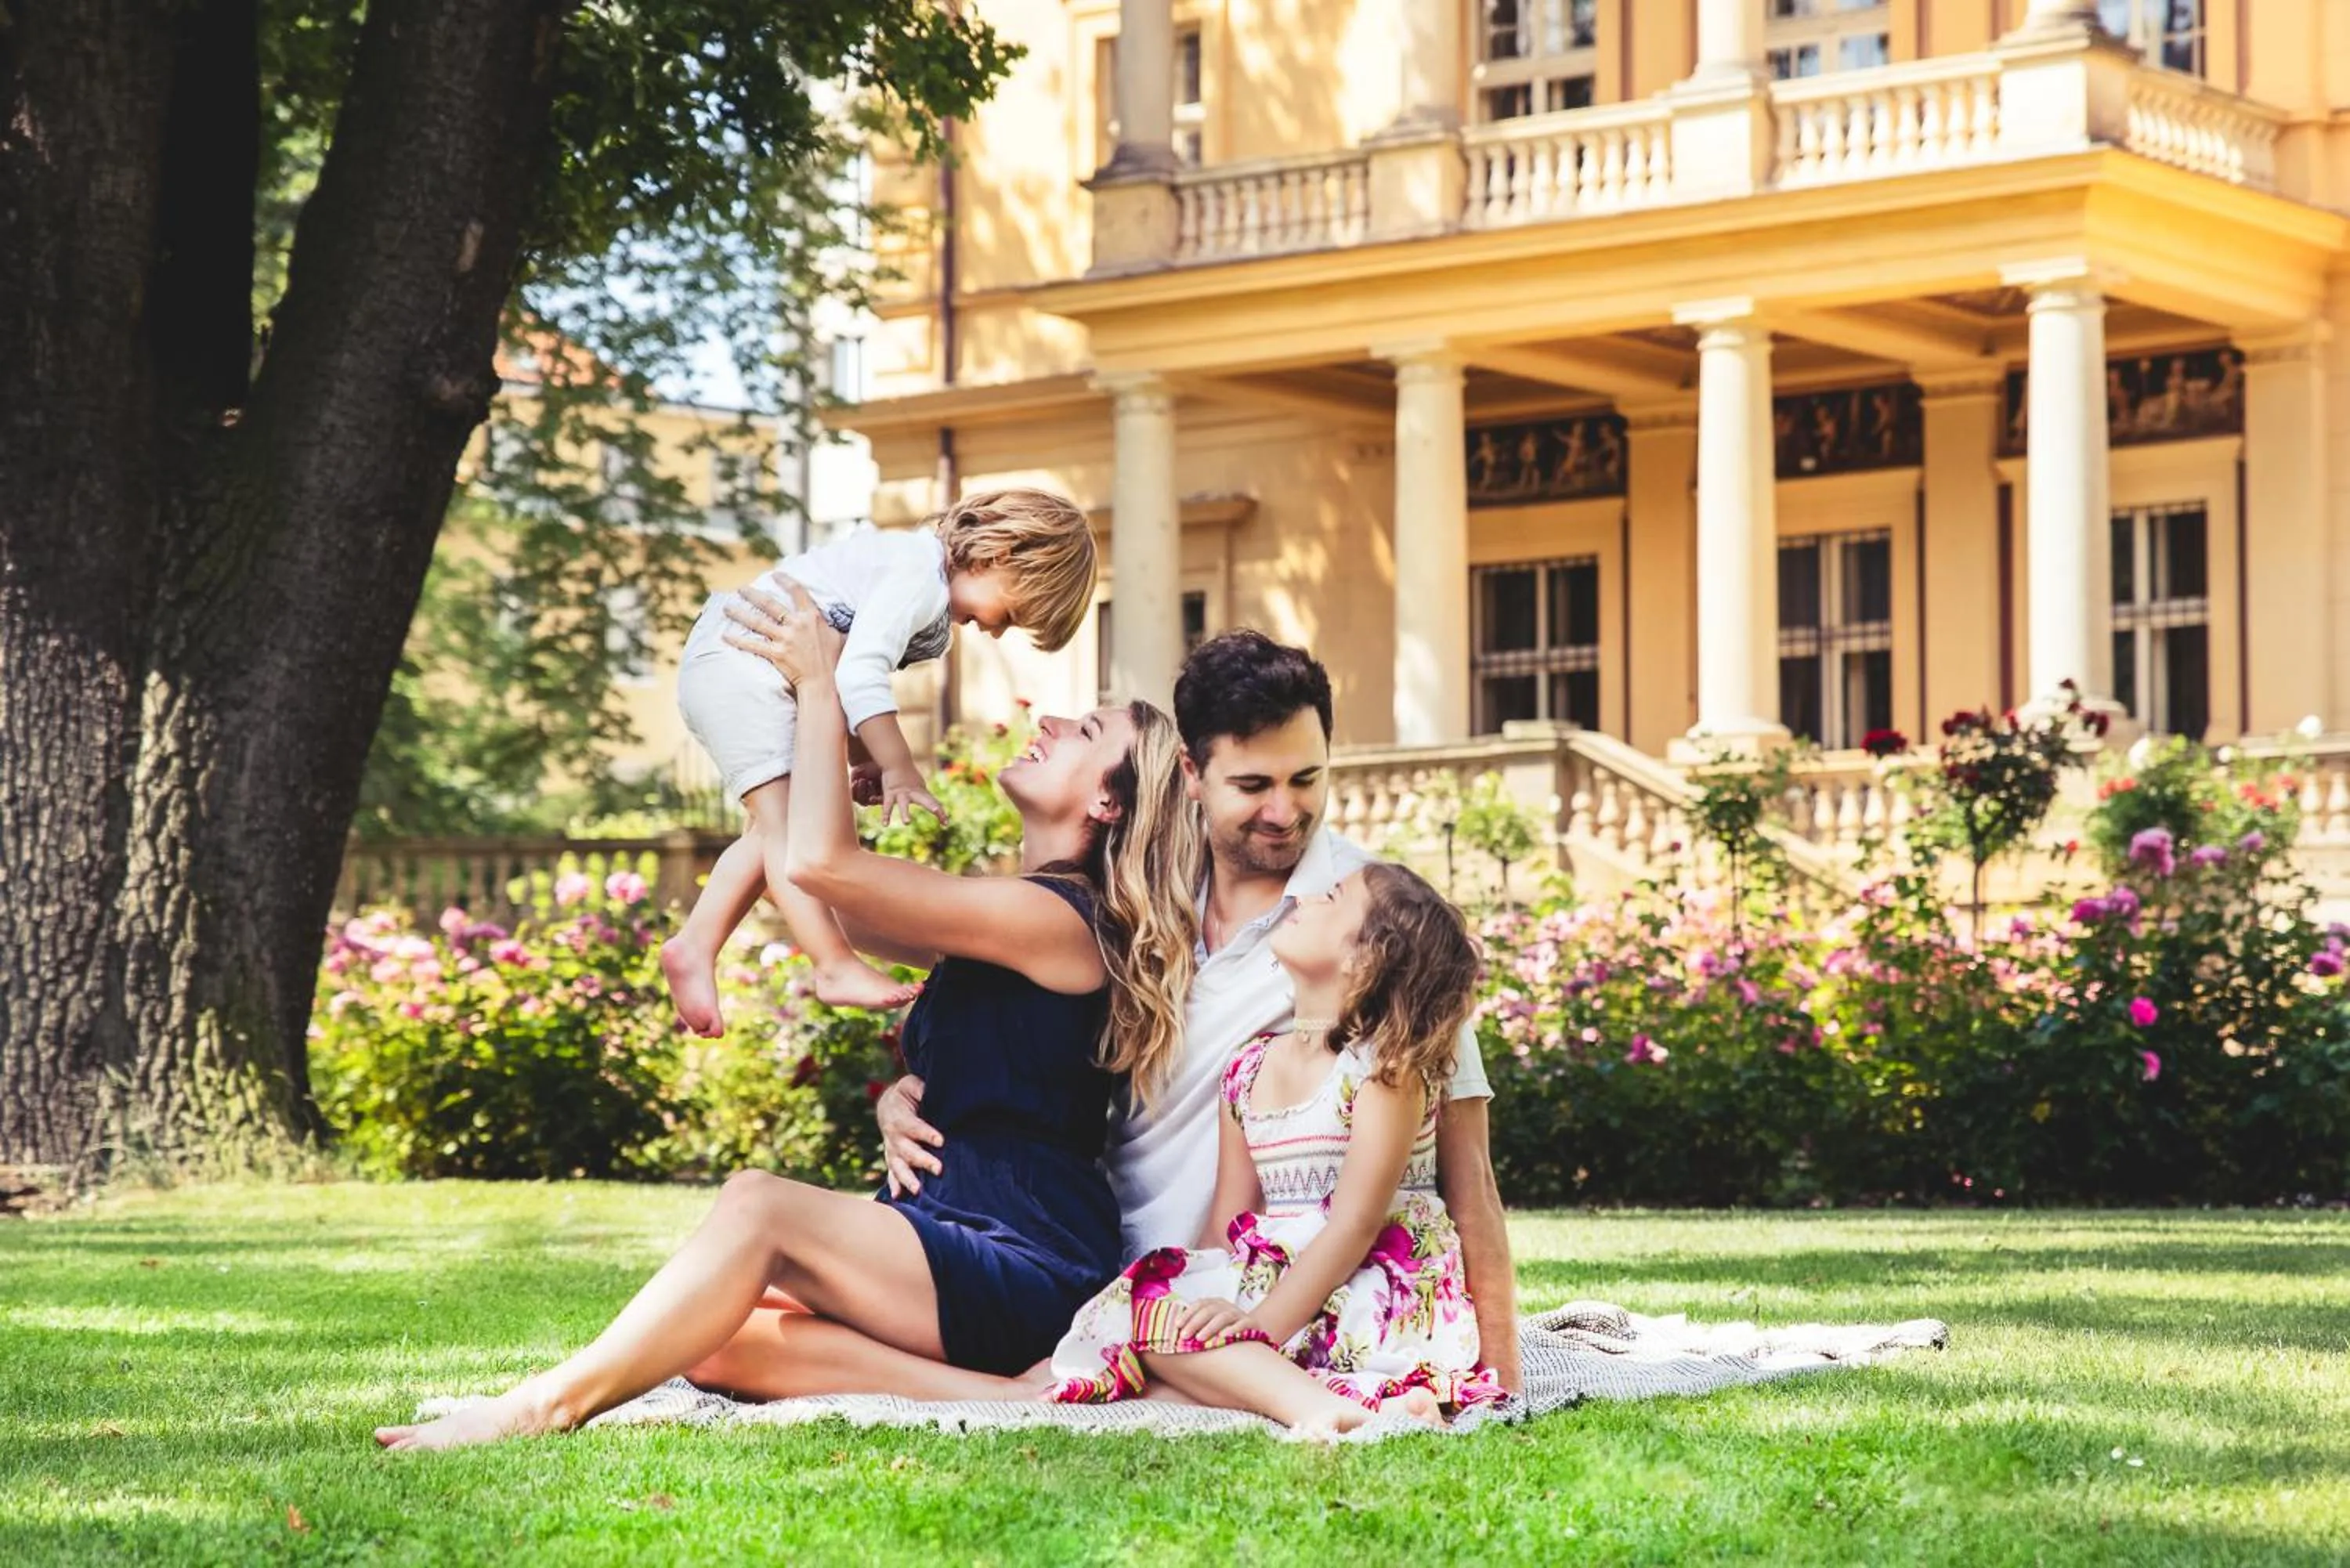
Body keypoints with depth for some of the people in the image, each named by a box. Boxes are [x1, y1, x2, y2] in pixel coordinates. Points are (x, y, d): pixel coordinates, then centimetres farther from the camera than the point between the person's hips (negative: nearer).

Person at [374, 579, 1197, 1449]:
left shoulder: (1058, 919, -11)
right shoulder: (1011, 920, 20)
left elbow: (820, 863, -16)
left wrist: (820, 685, -5)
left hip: (1036, 1271, -9)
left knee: (759, 1205, -26)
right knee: (723, 1342, -12)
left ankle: (548, 1404, -24)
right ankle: (1004, 1395, -19)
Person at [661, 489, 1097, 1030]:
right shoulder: (918, 576, -18)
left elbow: (858, 673, 17)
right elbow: (859, 672, -26)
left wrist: (873, 761, 7)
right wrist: (898, 767, -23)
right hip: (738, 663, -11)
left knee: (774, 826, 12)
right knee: (789, 821, -15)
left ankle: (694, 947, 13)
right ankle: (837, 966, -19)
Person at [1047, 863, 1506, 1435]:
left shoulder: (1387, 1060, -6)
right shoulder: (1250, 1069, 15)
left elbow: (1356, 1223, -15)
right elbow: (1226, 1224, 10)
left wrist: (1260, 1323, -24)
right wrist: (1211, 1306, -9)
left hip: (1374, 1297, -7)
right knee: (1148, 1304, -21)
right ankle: (1317, 1405, -41)